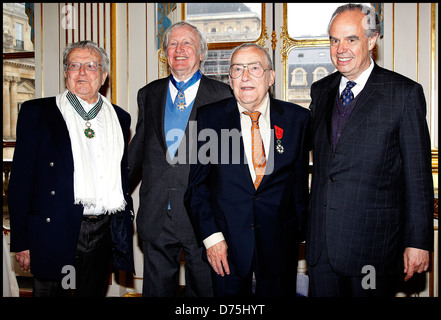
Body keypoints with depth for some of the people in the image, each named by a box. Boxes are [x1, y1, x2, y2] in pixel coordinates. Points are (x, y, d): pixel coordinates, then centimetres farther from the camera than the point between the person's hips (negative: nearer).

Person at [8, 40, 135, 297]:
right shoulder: (37, 112, 1)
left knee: (95, 293, 14)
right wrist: (21, 241, -7)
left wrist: (126, 224, 11)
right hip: (56, 232, -3)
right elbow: (21, 179, -3)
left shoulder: (120, 118, 12)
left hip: (103, 234, 3)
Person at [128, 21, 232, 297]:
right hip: (155, 214, 4)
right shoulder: (149, 95, 12)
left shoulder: (222, 95, 0)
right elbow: (138, 147, 17)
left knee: (204, 287, 10)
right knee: (157, 287, 15)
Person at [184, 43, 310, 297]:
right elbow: (197, 183, -1)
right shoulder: (209, 118, -3)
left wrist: (297, 234, 5)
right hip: (227, 245, 0)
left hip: (279, 244, 1)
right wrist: (211, 236, -7)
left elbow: (300, 181, 4)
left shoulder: (298, 119, -1)